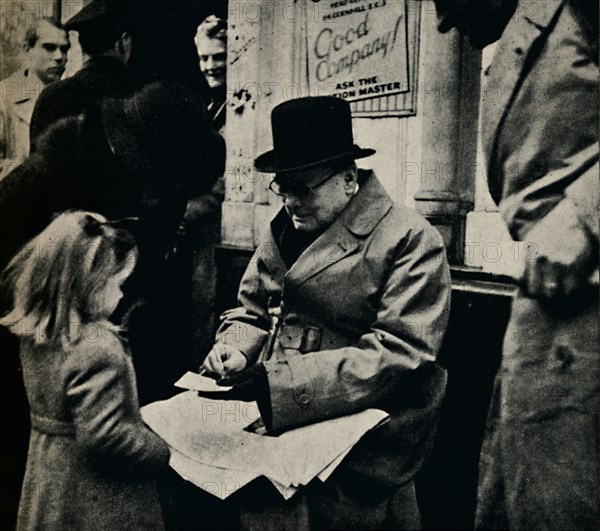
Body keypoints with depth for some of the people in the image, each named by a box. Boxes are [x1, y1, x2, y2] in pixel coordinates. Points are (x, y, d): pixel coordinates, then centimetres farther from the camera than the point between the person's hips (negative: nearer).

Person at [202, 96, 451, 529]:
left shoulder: (410, 241, -7)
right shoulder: (285, 229, 14)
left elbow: (397, 356, -15)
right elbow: (251, 312, 21)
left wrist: (282, 382, -22)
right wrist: (235, 347, -3)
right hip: (275, 424, 6)